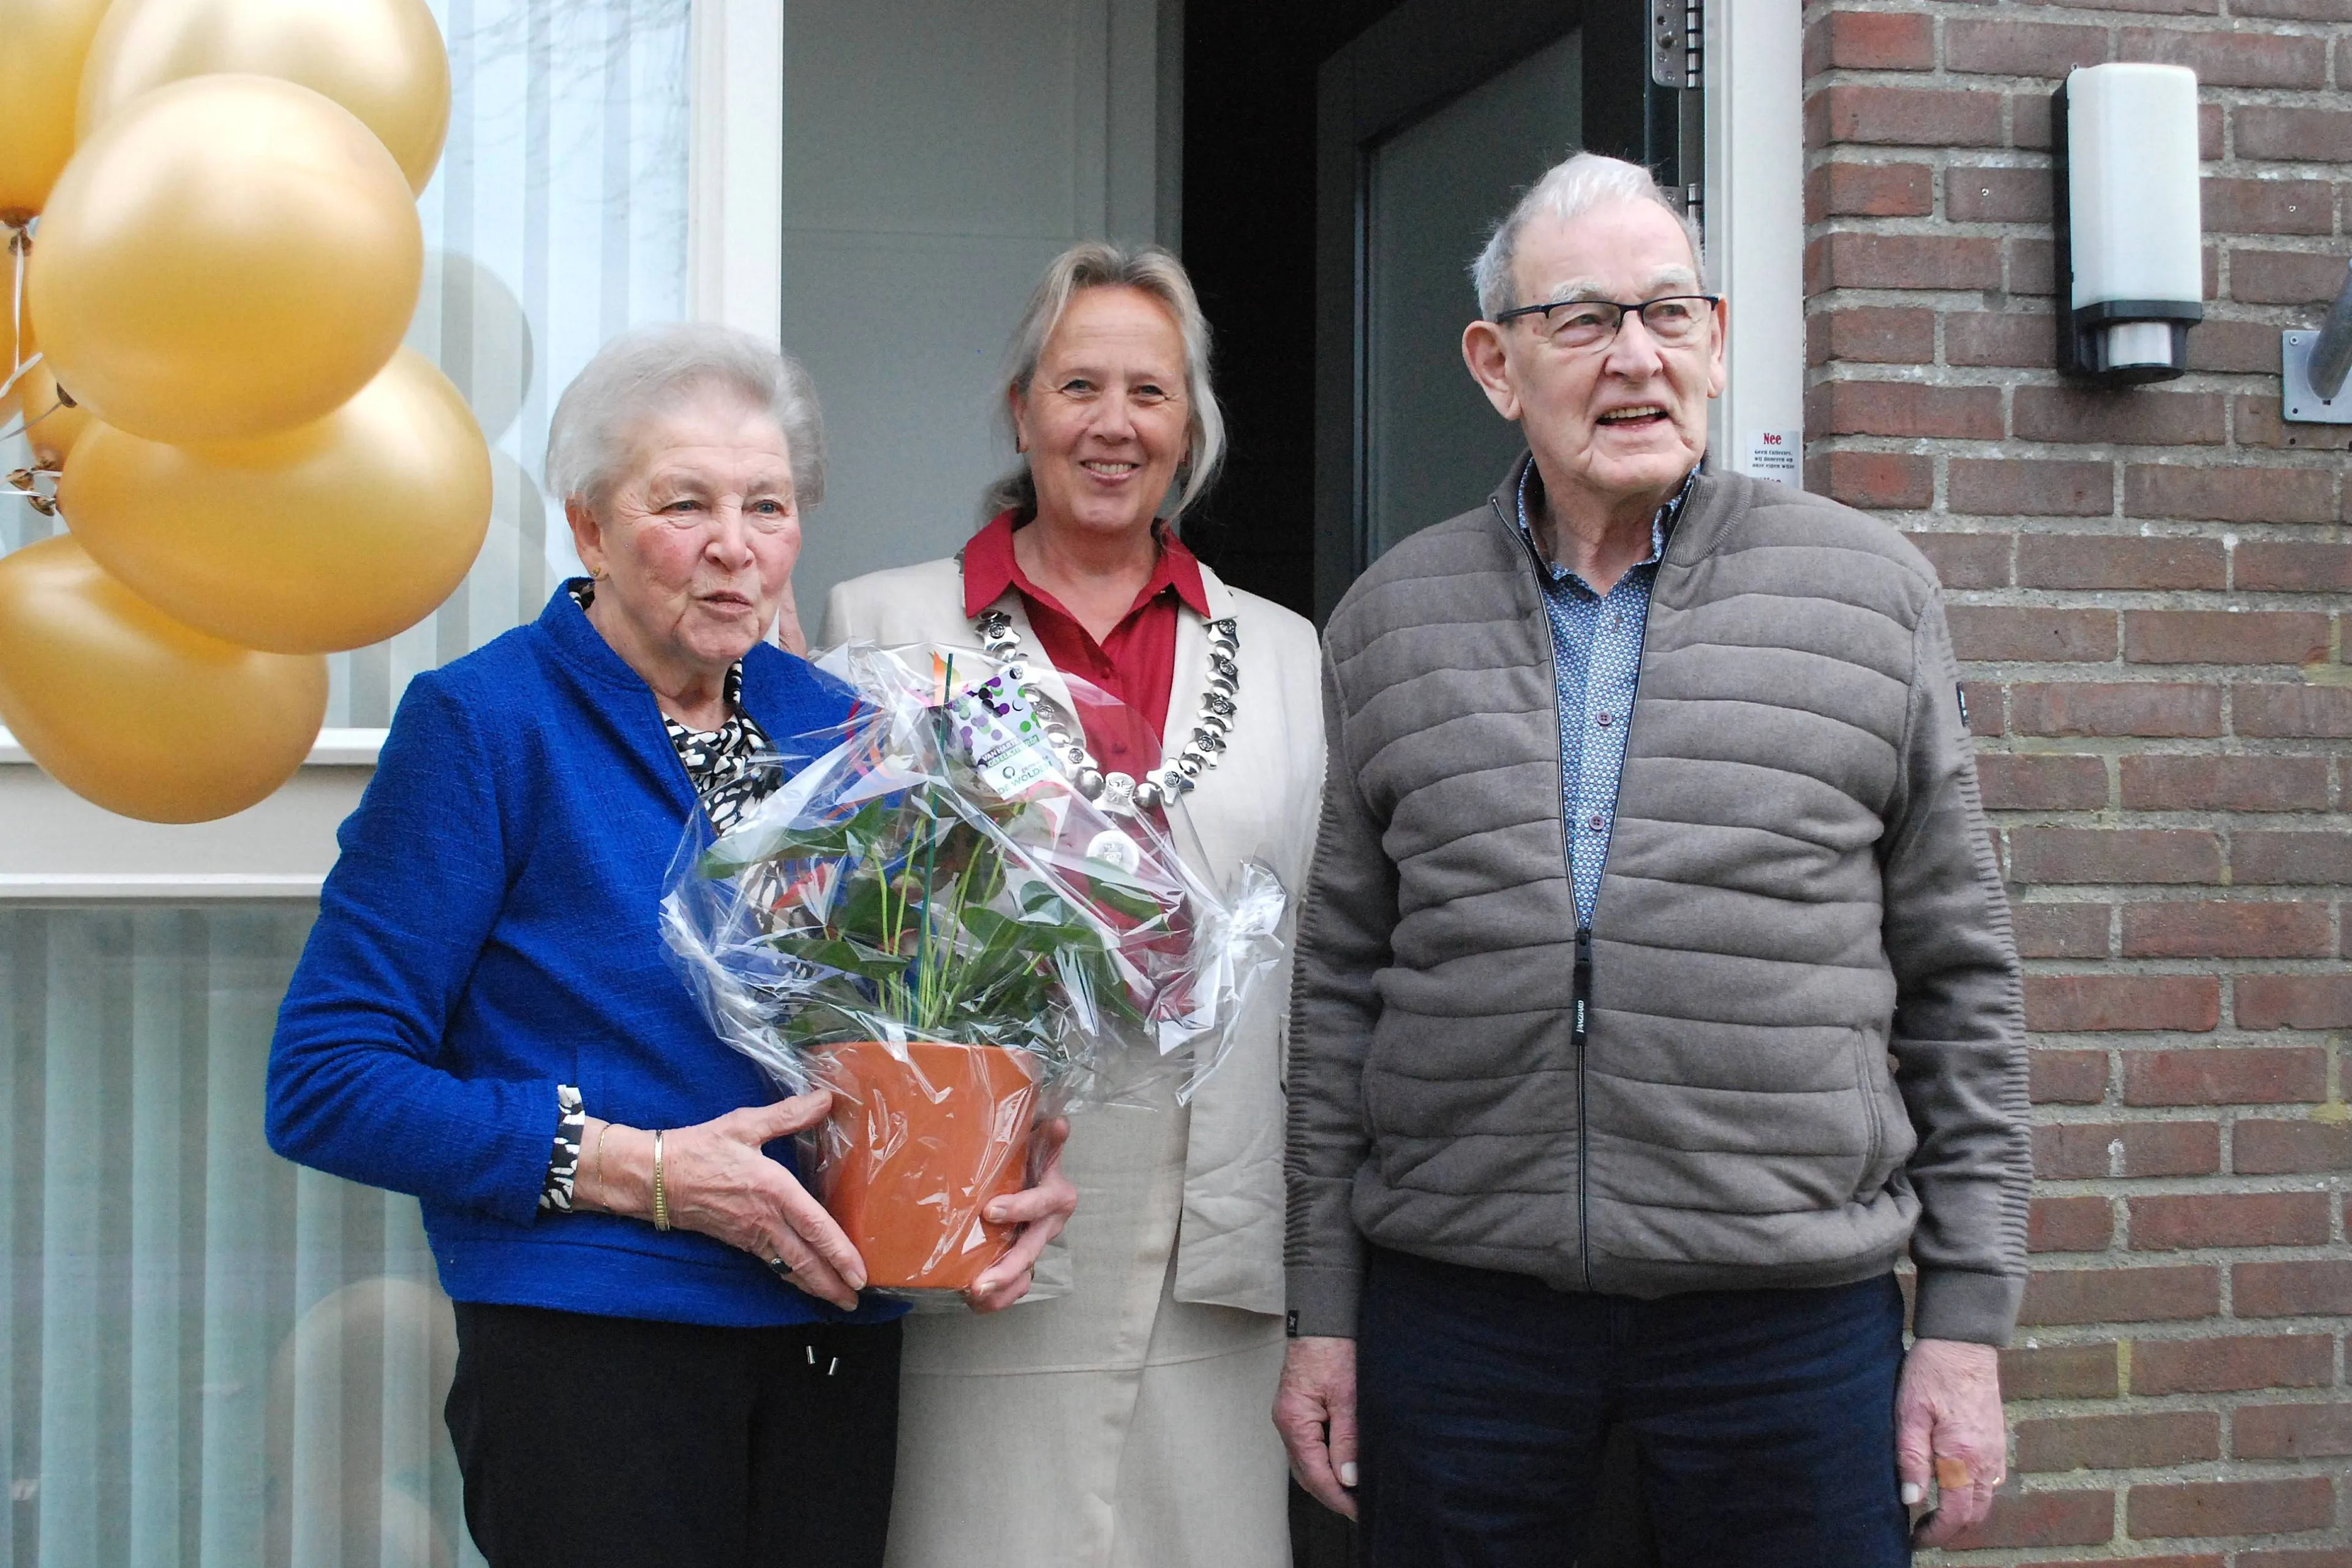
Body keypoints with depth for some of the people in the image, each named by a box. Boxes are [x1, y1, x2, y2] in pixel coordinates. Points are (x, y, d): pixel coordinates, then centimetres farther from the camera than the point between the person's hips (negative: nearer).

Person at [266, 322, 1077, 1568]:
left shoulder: (834, 727, 10)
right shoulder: (482, 724, -6)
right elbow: (325, 1084, -11)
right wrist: (647, 1171, -17)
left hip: (837, 1343, 5)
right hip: (595, 1358, -5)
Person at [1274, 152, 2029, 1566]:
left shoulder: (1872, 592, 5)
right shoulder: (1391, 622, 8)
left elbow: (1959, 974, 5)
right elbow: (1340, 982, 9)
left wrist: (1967, 1320, 2)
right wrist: (1325, 1310, 6)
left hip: (1793, 1308, -1)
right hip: (1455, 1300, 1)